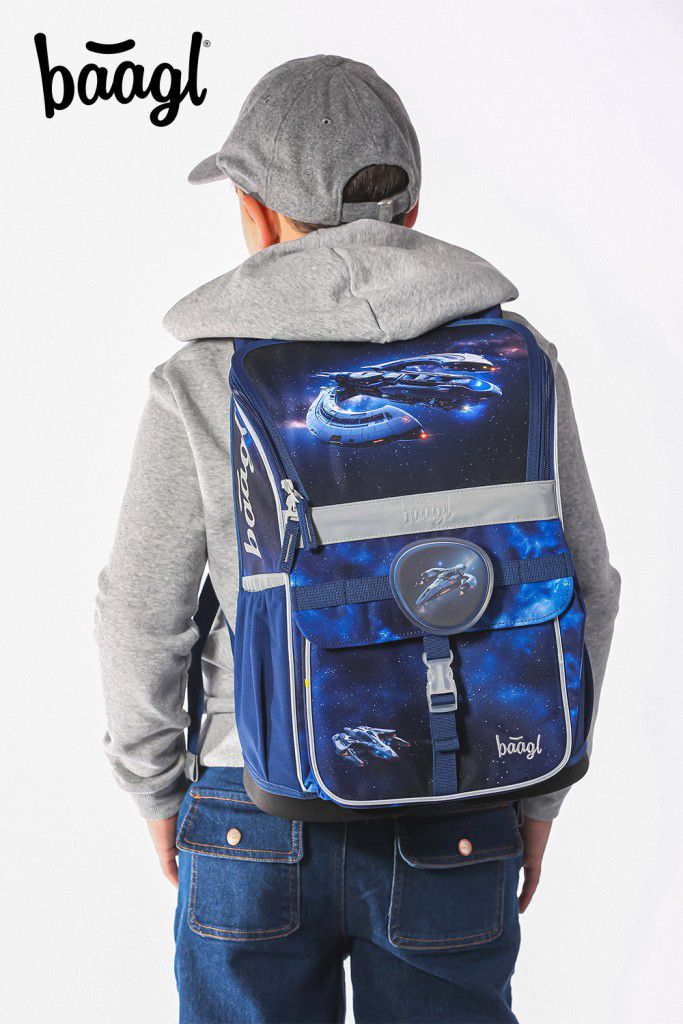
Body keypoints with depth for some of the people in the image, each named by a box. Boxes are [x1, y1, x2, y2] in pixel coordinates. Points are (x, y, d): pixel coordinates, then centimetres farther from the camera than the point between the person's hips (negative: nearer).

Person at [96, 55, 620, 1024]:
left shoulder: (201, 385, -13)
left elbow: (144, 619, -7)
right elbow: (576, 593, -3)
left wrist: (155, 788, 9)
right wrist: (539, 788, 10)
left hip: (259, 831, -1)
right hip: (454, 833, 2)